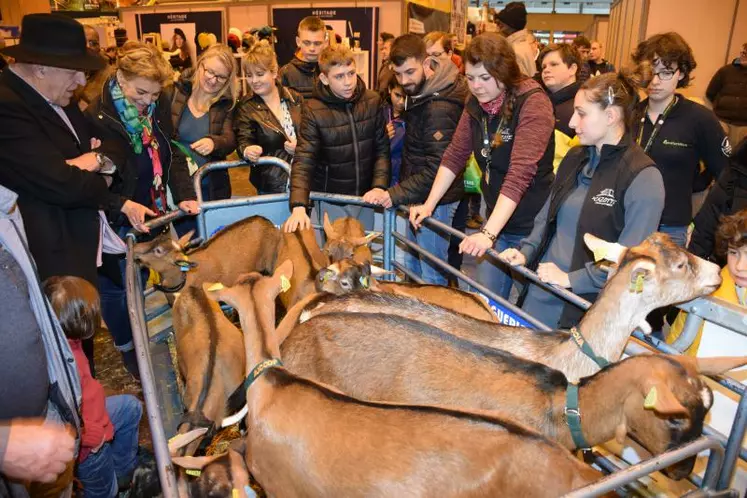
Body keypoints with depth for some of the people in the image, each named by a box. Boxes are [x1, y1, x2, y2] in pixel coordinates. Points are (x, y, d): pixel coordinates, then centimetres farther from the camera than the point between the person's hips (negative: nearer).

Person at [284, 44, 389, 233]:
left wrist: (379, 185, -14)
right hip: (331, 200, -3)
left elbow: (382, 149, 1)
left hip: (365, 197, 3)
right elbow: (303, 162, -19)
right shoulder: (314, 111, -14)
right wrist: (298, 206, -32)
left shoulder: (372, 101, -4)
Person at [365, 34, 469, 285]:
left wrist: (395, 195, -29)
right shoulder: (417, 92, 4)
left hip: (435, 201, -10)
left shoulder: (440, 107, -26)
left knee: (432, 275, 2)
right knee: (413, 265, 24)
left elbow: (437, 168, -29)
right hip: (417, 195, 10)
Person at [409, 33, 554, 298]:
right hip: (494, 218, 6)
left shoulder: (533, 103, -21)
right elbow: (455, 155, 5)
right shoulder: (476, 103, 1)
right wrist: (429, 204, -4)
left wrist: (489, 233, -37)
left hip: (530, 226, -6)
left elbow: (520, 174, -30)